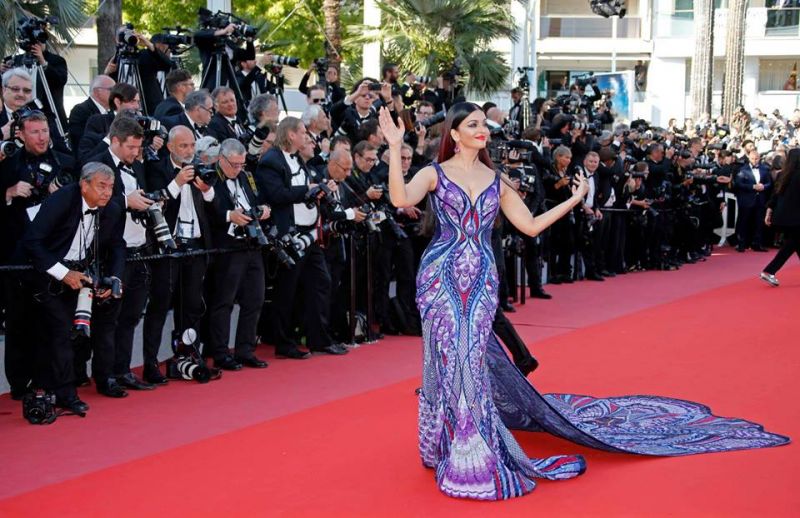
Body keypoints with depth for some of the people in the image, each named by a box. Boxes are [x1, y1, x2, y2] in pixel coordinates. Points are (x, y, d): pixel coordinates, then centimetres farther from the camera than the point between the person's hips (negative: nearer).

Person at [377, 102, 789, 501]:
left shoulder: (495, 180, 12)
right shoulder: (434, 173, 0)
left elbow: (530, 226, 13)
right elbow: (400, 199, -19)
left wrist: (574, 200, 11)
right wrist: (395, 148, -26)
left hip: (481, 280, 2)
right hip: (442, 276, -2)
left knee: (470, 359, 2)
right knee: (452, 358, 0)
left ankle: (468, 455, 13)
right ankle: (459, 451, 18)